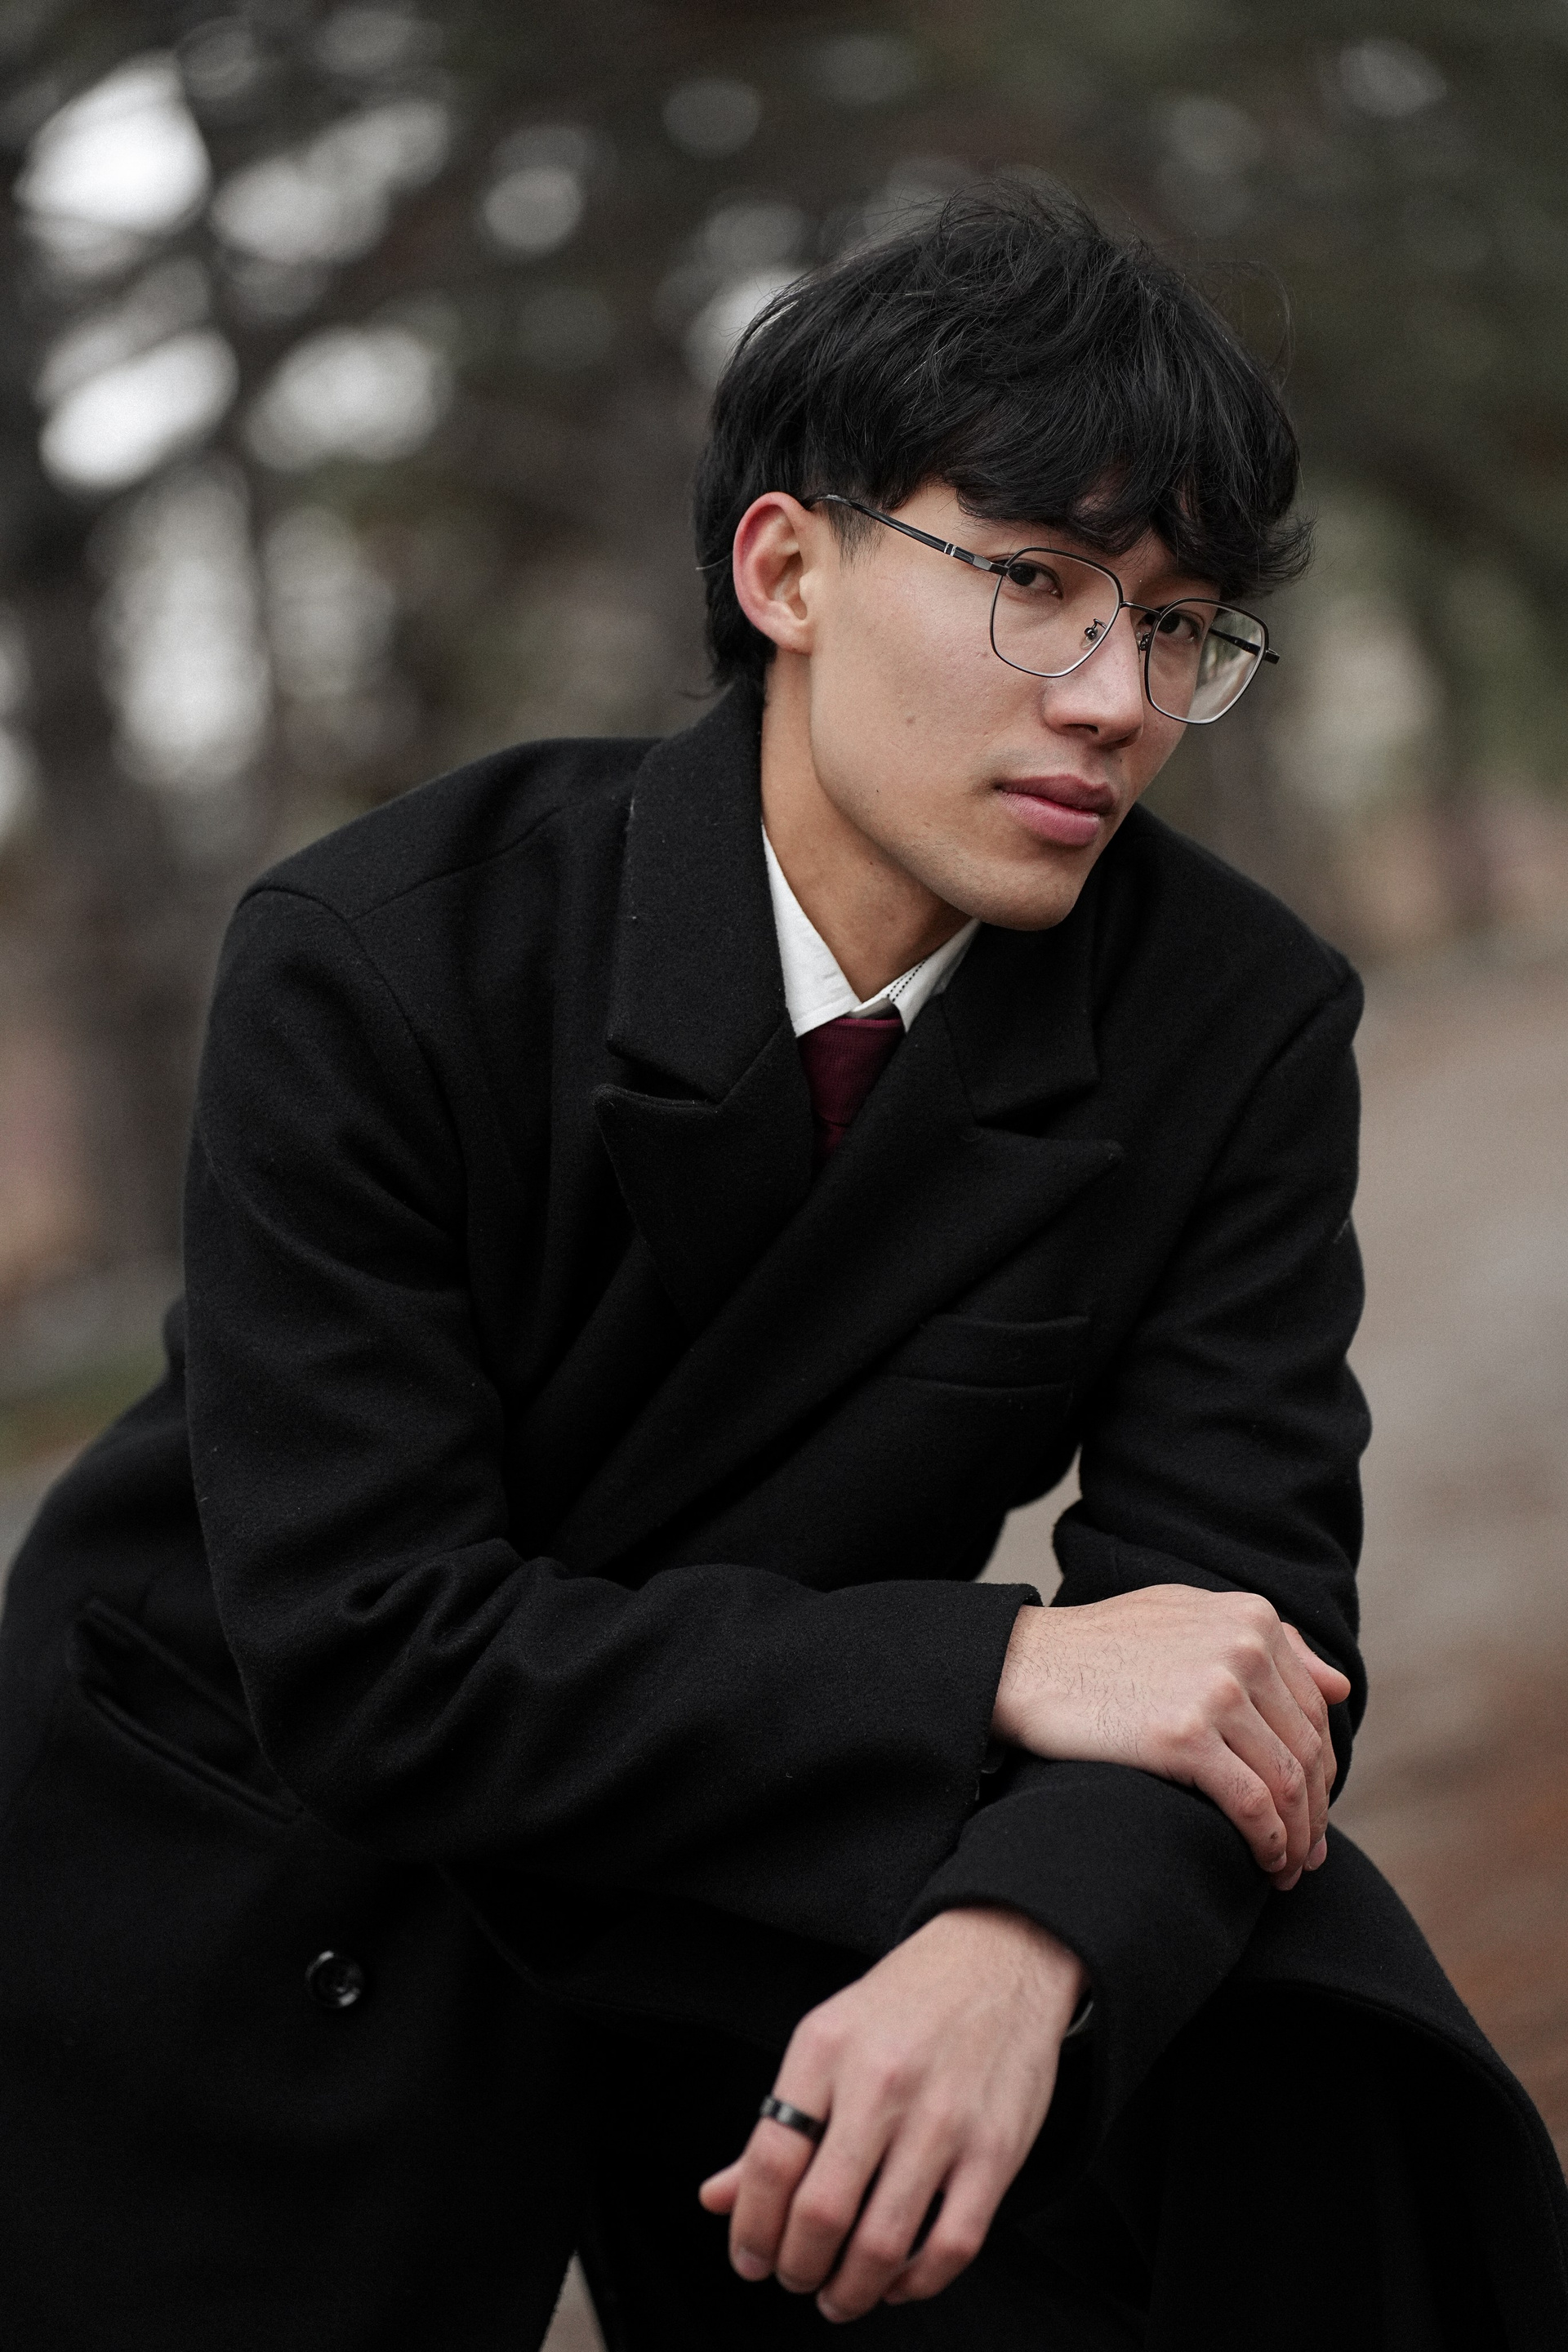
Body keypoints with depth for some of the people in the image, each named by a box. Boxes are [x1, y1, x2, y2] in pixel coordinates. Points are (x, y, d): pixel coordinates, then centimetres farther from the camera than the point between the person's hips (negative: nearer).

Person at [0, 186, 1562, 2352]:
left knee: (1282, 2069, -19)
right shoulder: (377, 958, -20)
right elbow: (369, 1654, -25)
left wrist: (1027, 1940, -38)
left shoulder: (1243, 1029, -10)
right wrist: (997, 1668, -31)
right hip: (282, 1923, -2)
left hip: (788, 1849, 2)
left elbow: (1237, 1607, -16)